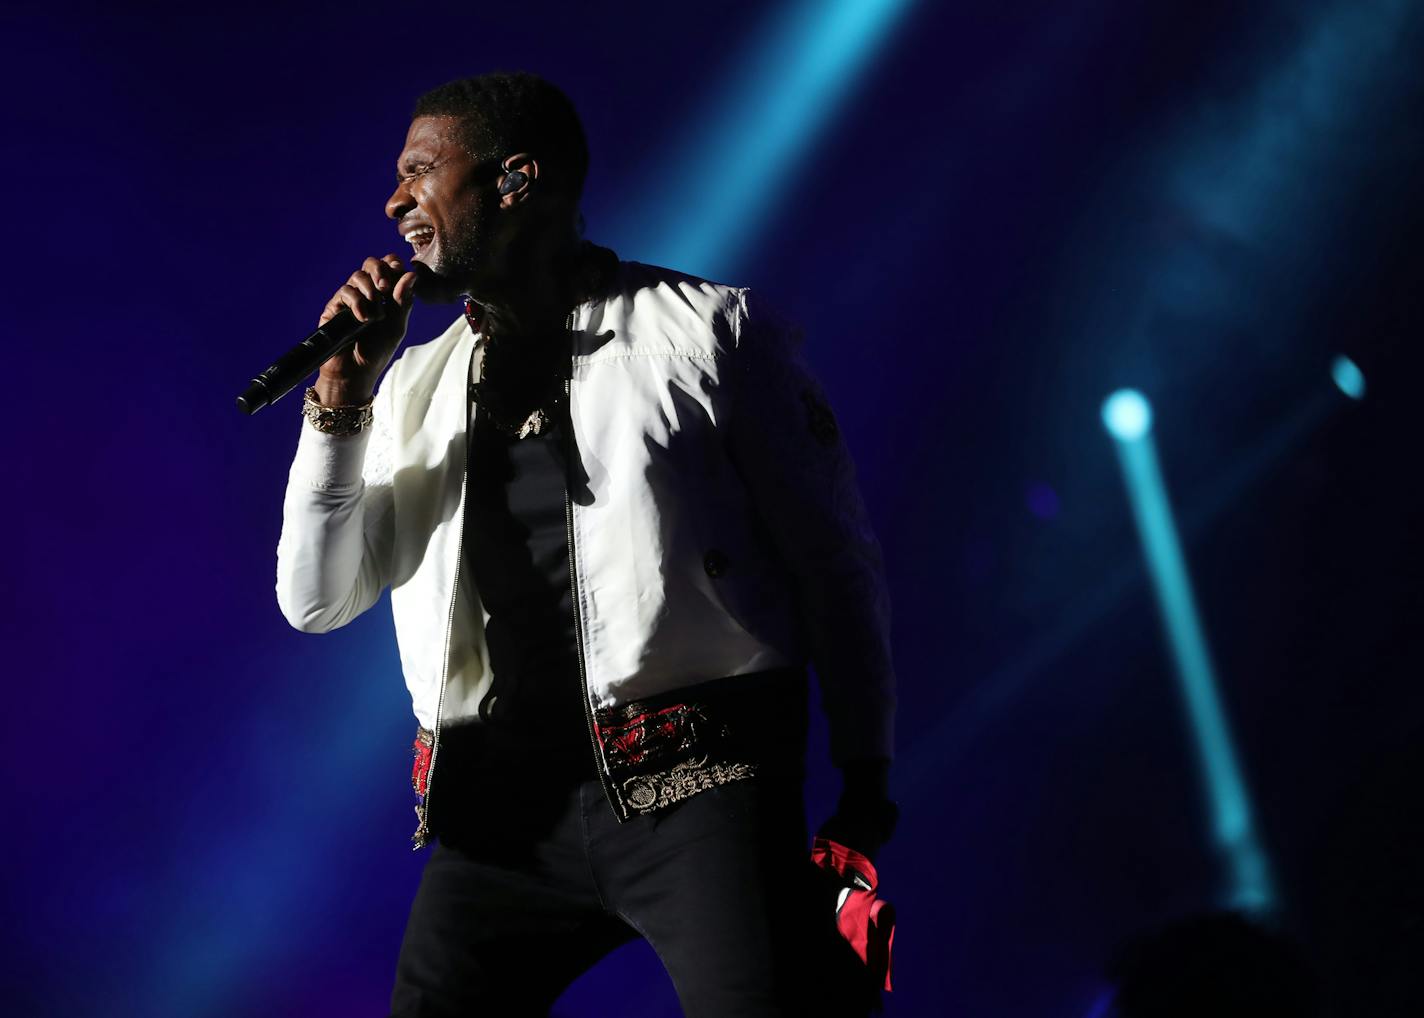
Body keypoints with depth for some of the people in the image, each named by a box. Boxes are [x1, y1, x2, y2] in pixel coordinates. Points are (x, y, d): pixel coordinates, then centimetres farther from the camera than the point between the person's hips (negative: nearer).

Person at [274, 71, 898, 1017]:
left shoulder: (711, 329, 4)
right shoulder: (415, 385, 17)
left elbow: (835, 559, 4)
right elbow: (317, 600, 12)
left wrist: (866, 781, -1)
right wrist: (340, 397, 1)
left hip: (694, 786, -4)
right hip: (504, 808, 4)